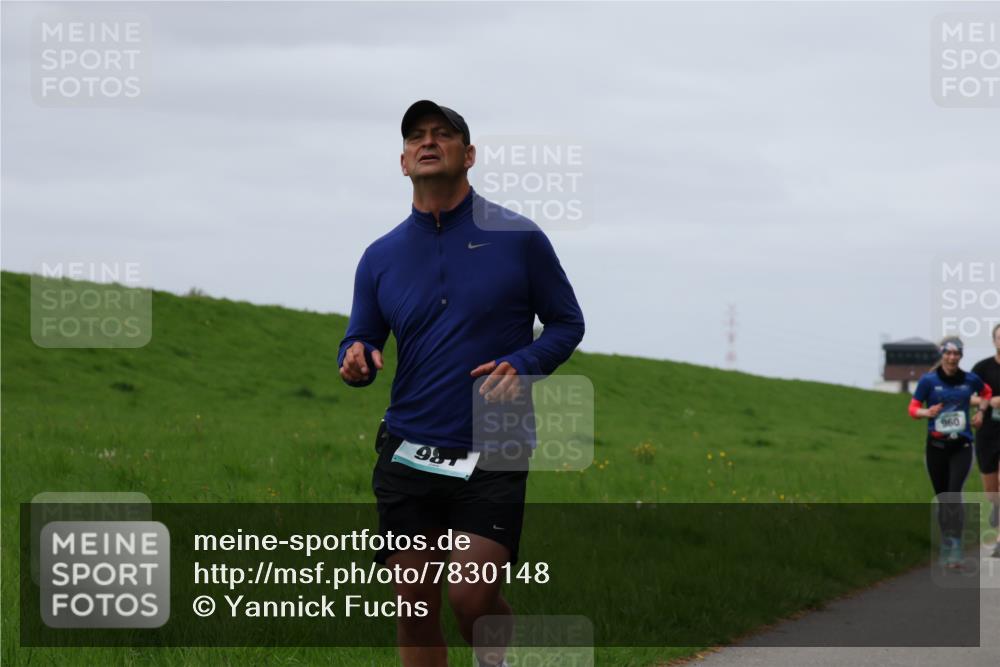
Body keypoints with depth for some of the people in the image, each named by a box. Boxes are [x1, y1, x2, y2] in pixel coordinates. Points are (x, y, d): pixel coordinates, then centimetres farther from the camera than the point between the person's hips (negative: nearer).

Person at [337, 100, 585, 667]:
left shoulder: (519, 238, 0)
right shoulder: (380, 257, 8)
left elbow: (567, 322, 6)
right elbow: (360, 344, 14)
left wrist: (522, 365, -13)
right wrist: (356, 361, -11)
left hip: (492, 456, -3)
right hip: (407, 453, 3)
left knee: (472, 596, -15)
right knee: (415, 607, 2)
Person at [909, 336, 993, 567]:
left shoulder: (970, 380, 2)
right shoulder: (928, 380, -3)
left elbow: (986, 392, 24)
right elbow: (913, 408, -1)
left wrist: (980, 411, 9)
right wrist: (927, 412, -20)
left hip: (961, 446, -1)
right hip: (936, 446, 1)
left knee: (954, 494, -17)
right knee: (942, 497, 7)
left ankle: (956, 549, -18)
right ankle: (946, 547, 22)